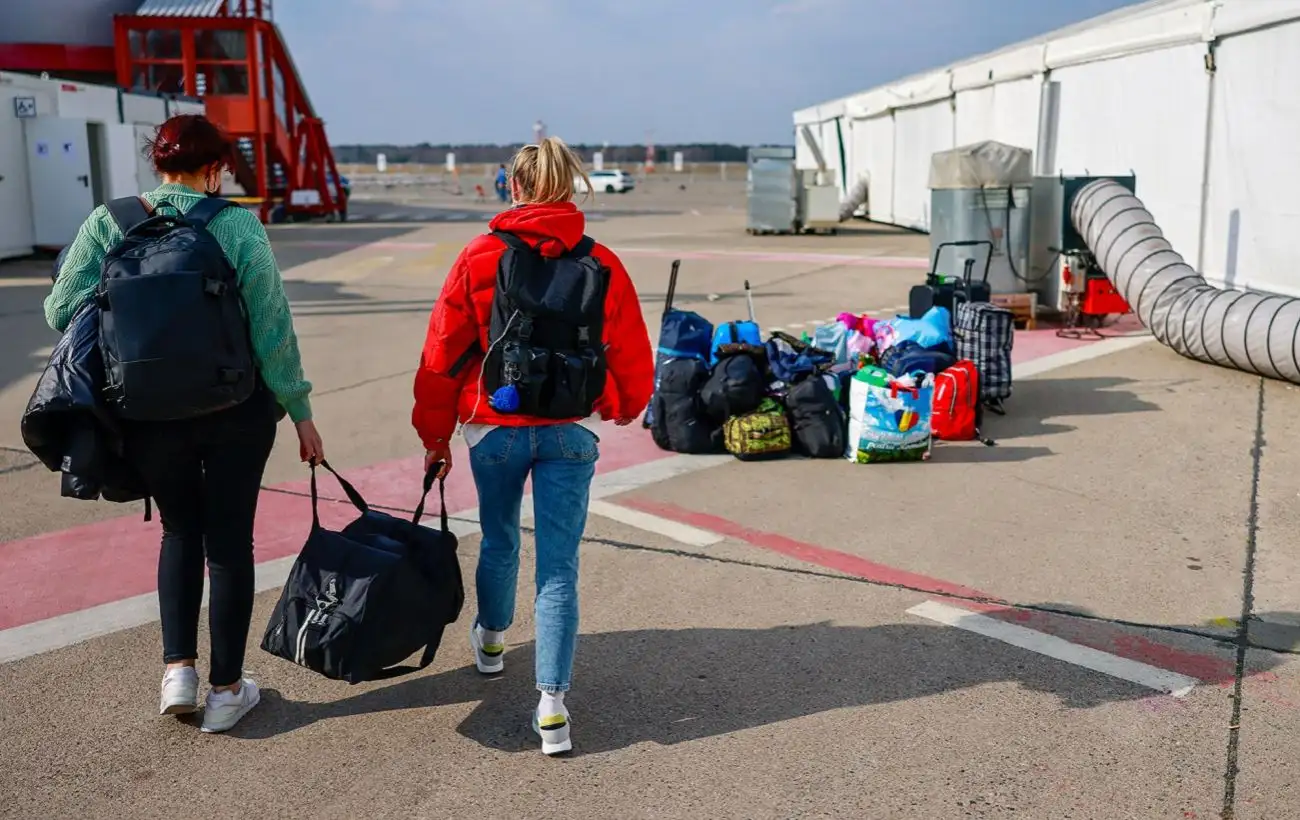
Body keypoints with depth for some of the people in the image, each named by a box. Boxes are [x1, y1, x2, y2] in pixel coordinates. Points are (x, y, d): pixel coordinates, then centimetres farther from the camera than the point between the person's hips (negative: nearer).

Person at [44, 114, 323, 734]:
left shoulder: (107, 223, -2)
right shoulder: (238, 225, -9)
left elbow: (62, 309, -5)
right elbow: (271, 327, -10)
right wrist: (299, 410, -2)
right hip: (237, 409, -2)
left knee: (179, 531, 23)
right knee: (228, 541, 12)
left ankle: (178, 669, 12)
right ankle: (226, 689, 19)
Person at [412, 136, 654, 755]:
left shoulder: (480, 257, -6)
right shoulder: (602, 264, -3)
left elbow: (442, 352, -3)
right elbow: (631, 356, 4)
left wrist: (435, 435, 8)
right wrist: (624, 407, 24)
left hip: (495, 427, 1)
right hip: (571, 432, 0)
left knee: (498, 541, 23)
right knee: (559, 565, 1)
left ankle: (491, 639, 48)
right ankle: (552, 704, -3)